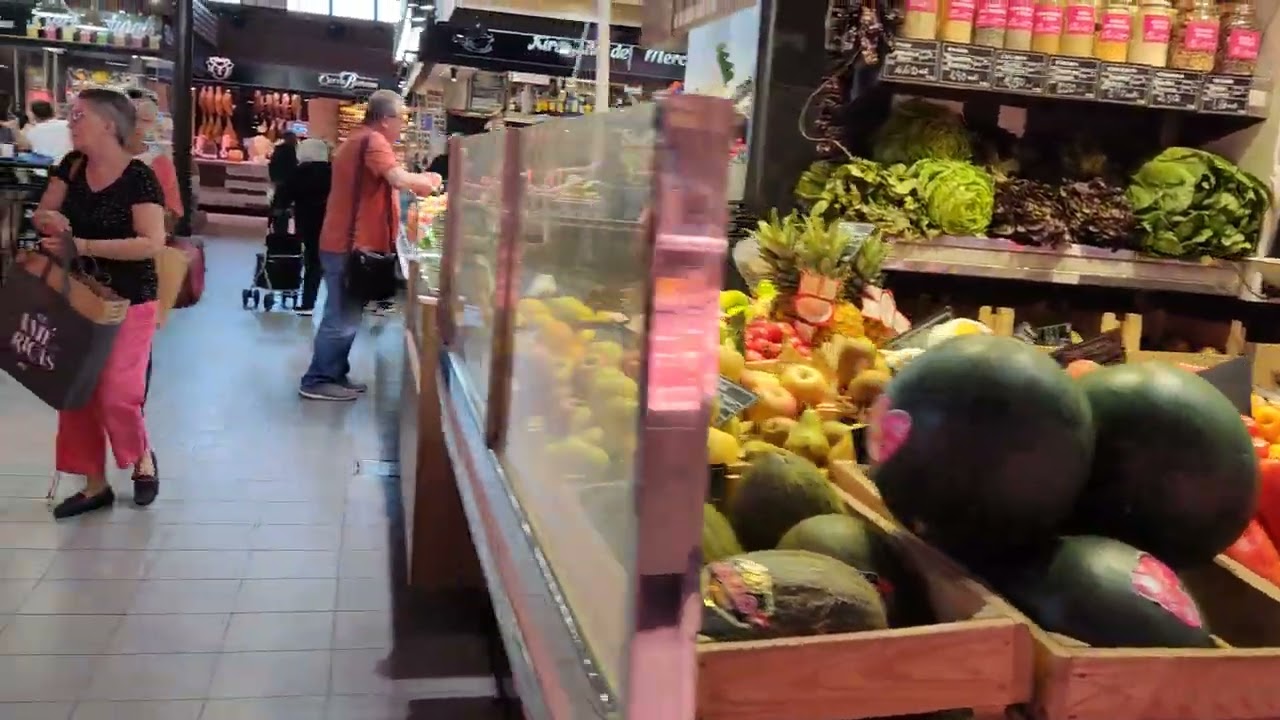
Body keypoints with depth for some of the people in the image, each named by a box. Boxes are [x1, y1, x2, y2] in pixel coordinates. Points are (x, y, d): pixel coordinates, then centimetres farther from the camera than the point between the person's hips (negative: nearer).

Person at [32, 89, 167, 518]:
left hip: (127, 303, -6)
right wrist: (49, 220, -17)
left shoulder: (138, 178, -17)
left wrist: (81, 245, -27)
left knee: (115, 395, -9)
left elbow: (153, 243, -25)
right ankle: (95, 486, 20)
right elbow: (41, 215, 9)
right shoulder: (72, 166, 2)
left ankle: (142, 458, 23)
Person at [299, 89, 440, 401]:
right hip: (353, 246, -11)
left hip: (345, 243, 11)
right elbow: (399, 179, -29)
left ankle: (335, 375, 23)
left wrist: (418, 183, 12)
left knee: (344, 316, 16)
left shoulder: (357, 140, 19)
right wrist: (428, 181, -10)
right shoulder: (373, 141, -15)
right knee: (342, 318, -4)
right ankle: (318, 381, 2)